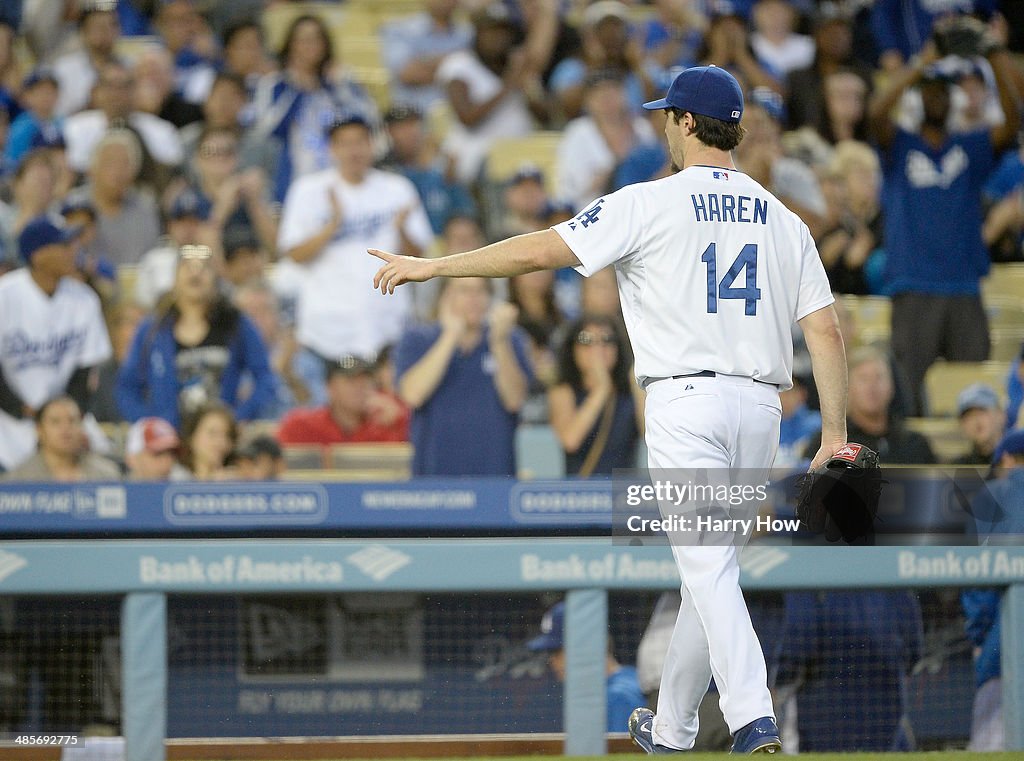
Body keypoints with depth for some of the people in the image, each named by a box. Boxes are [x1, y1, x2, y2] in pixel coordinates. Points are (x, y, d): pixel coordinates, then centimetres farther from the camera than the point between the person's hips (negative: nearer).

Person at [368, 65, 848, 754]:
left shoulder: (650, 205, -3)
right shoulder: (784, 220, 12)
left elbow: (542, 251, -8)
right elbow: (826, 331, 6)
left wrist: (430, 266, 0)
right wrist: (836, 436, 8)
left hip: (686, 400, -5)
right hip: (761, 408, 5)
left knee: (709, 569, -11)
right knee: (711, 566, 16)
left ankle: (754, 721, -26)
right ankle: (671, 729, 25)